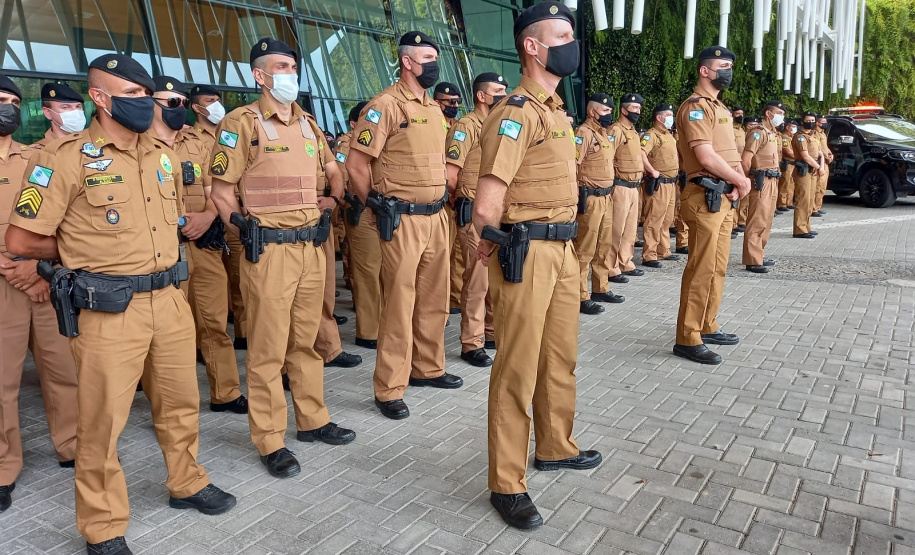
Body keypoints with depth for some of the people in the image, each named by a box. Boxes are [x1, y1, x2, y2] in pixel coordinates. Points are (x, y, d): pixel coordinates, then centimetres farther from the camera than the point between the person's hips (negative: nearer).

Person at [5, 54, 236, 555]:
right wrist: (87, 254, 3)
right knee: (102, 420, 5)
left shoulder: (163, 155, 10)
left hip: (169, 299, 6)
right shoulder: (65, 158, -10)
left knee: (180, 403, 18)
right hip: (109, 310, -6)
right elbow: (21, 242, -8)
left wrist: (136, 251, 13)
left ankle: (187, 484, 39)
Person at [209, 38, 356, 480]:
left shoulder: (308, 123, 14)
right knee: (268, 349, 1)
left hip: (312, 246, 6)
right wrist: (248, 234, -9)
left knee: (306, 340, 16)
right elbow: (221, 191, -5)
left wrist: (331, 200, 14)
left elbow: (333, 171, 28)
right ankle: (270, 441, 11)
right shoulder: (242, 123, -5)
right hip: (270, 250, -6)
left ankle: (312, 420, 29)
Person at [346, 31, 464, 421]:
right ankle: (389, 391, 7)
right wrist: (380, 208, -4)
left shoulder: (434, 109, 15)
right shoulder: (385, 105, -10)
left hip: (436, 217, 8)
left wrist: (440, 203, 18)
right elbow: (356, 165, -12)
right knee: (400, 305, -3)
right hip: (403, 222, -8)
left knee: (435, 300, 15)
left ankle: (428, 368, 31)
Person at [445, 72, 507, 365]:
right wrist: (466, 198, 1)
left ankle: (494, 332, 27)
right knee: (477, 279, -4)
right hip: (475, 214, -8)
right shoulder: (465, 126, -9)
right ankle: (471, 344, 5)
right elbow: (449, 174, -14)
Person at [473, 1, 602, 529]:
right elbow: (486, 208, -22)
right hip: (527, 253, -9)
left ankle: (555, 447, 39)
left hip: (565, 249, 9)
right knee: (518, 369, -1)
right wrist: (493, 246, -5)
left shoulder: (556, 109, 15)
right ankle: (507, 485, 12)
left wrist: (567, 244, 15)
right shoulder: (517, 113, -15)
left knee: (561, 358, 19)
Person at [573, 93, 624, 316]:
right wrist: (577, 197, -22)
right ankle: (581, 297, 0)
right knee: (584, 250, -5)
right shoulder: (584, 133, -13)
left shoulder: (606, 134, 16)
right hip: (590, 198, -9)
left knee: (604, 246, 16)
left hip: (606, 197, 10)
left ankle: (601, 289, 28)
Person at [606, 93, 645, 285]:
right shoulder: (616, 130, -13)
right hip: (621, 187, -9)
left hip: (634, 187, 9)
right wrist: (612, 184, -18)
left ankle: (625, 264, 24)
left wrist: (637, 182, 20)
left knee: (631, 229, 14)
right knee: (616, 230, -5)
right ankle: (611, 269, 0)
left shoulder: (634, 131, 17)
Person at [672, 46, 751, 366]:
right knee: (702, 269, -9)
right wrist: (741, 182, -9)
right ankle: (688, 339, -3)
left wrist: (737, 183, -2)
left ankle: (708, 327, 26)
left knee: (718, 267, 15)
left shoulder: (719, 107, 20)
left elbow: (730, 152, 17)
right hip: (705, 198, -10)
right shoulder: (696, 106, -11)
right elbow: (707, 157, -20)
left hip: (724, 198, 10)